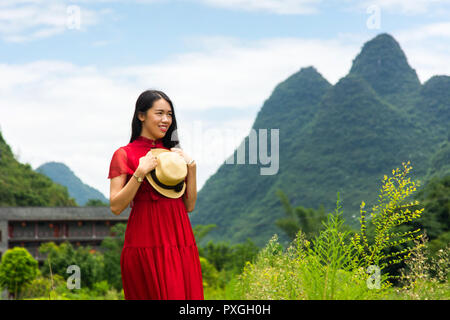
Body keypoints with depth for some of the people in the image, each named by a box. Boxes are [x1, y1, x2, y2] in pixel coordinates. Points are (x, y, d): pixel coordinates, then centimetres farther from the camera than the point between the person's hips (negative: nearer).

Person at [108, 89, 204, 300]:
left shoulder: (173, 154, 15)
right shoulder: (125, 154, 1)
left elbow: (189, 206, 13)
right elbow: (116, 207, -7)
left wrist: (191, 167, 3)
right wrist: (141, 172, -15)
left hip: (180, 242, 5)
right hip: (146, 243, -5)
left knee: (185, 294, 0)